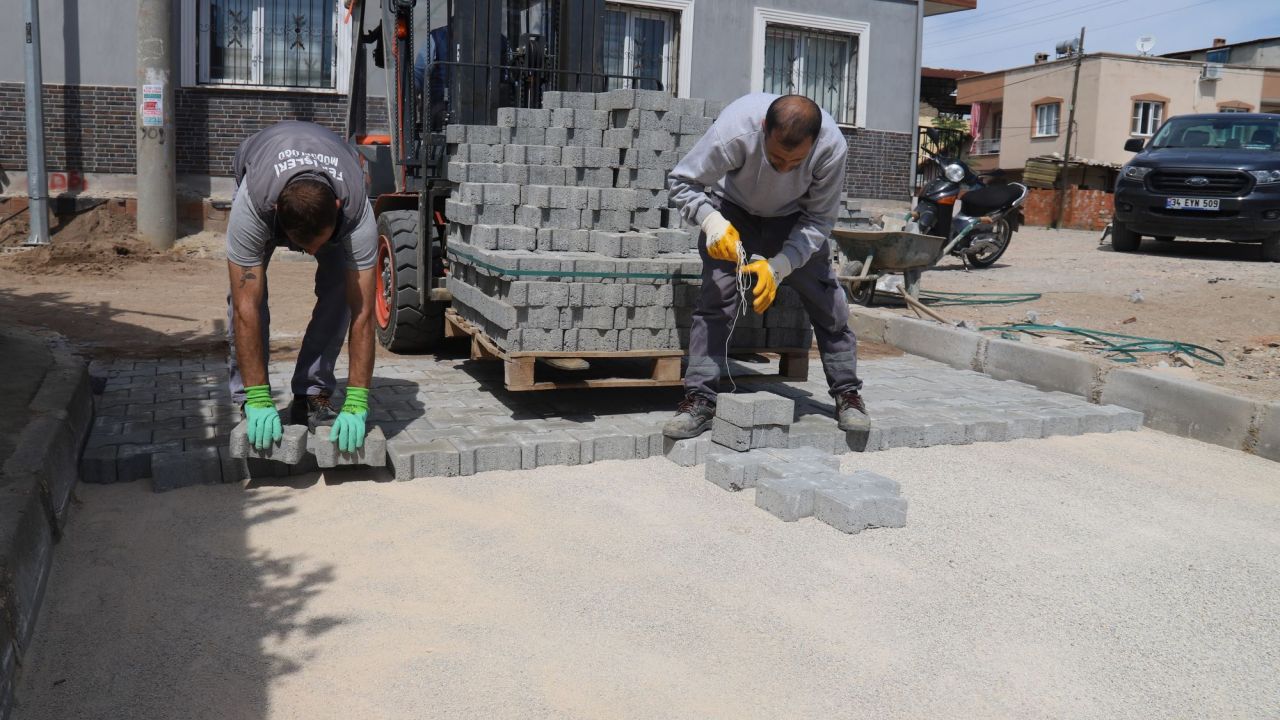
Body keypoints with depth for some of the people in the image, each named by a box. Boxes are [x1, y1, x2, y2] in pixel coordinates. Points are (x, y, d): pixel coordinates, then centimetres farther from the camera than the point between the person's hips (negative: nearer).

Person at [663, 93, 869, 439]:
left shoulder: (832, 146, -34)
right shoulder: (735, 129, -38)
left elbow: (819, 220, -22)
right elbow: (682, 182, -23)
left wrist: (778, 266, -35)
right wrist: (711, 222, -41)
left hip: (793, 218, 2)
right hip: (734, 211, -1)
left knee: (827, 299, -5)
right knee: (715, 297, -16)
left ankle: (847, 394, 10)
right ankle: (700, 400, -10)